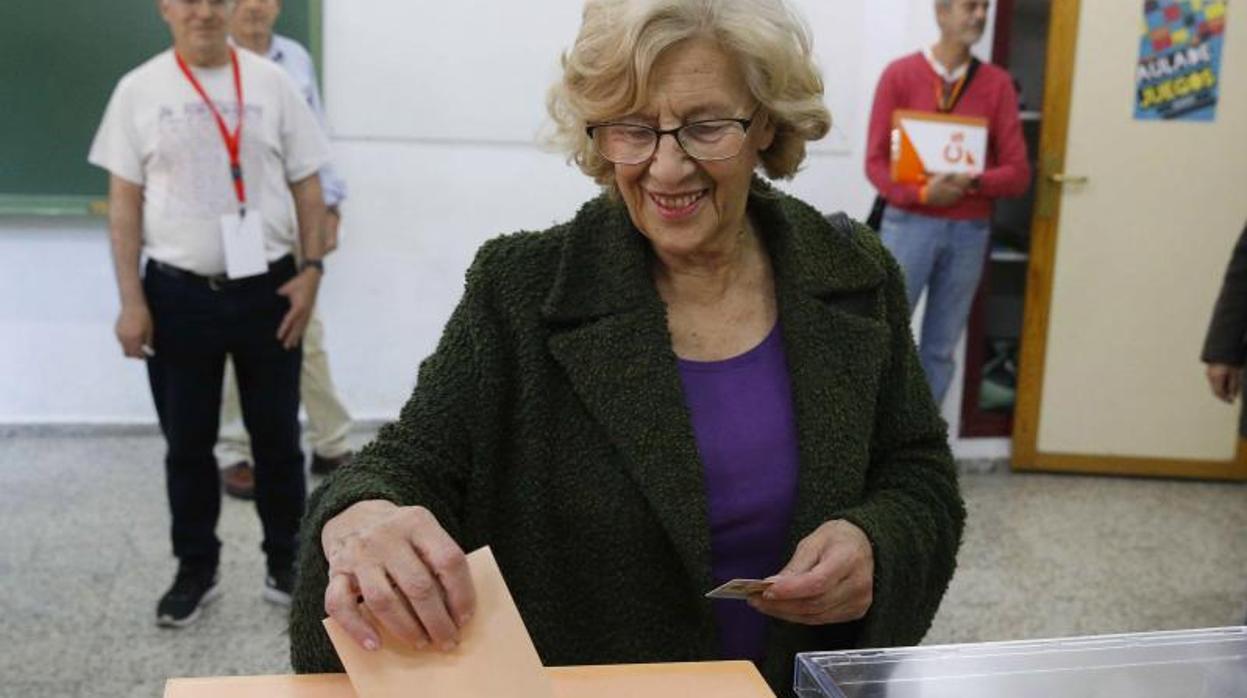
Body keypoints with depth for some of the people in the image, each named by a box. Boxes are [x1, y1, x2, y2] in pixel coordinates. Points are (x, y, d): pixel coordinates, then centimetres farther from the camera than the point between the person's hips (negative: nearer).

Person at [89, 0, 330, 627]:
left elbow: (307, 186, 4)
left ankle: (285, 564, 25)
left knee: (277, 437, 10)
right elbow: (124, 202, 1)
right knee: (187, 443, 11)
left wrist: (311, 269, -6)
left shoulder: (271, 83, 1)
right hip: (177, 294, 0)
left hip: (267, 288, 0)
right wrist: (131, 302, -5)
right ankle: (196, 569, 27)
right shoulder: (139, 90, 0)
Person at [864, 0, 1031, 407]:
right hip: (909, 223, -2)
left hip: (969, 231, 2)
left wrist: (972, 183, -19)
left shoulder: (998, 84, 4)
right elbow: (876, 162, -4)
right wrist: (922, 193, -21)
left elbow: (1018, 173, 0)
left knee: (940, 348, 7)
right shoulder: (900, 74, -1)